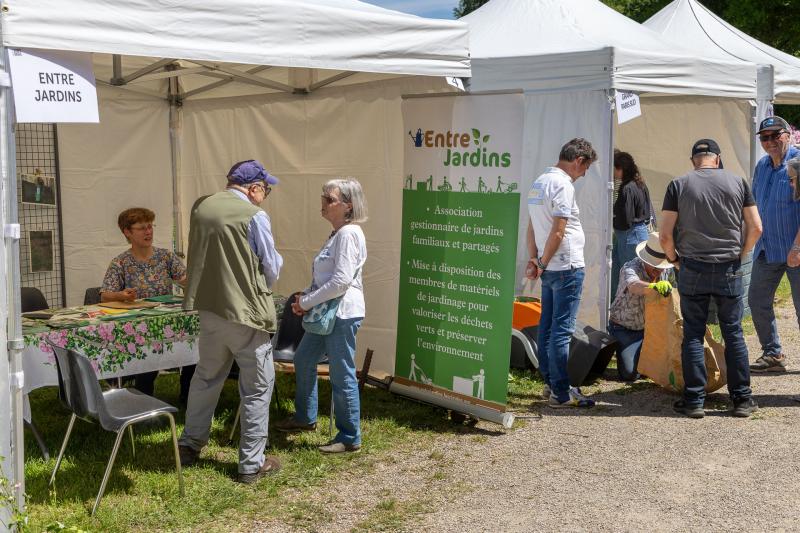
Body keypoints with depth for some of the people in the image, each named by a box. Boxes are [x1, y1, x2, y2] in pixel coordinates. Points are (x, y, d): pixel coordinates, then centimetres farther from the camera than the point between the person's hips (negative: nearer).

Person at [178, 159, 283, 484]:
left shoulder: (201, 207, 3)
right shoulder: (254, 216, -14)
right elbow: (272, 270, -6)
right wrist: (277, 260, 15)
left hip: (209, 308, 6)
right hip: (246, 313, -6)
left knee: (206, 377, 23)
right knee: (257, 388, 6)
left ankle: (190, 445, 35)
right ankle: (252, 464, 12)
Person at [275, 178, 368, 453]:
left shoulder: (349, 234, -17)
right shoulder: (336, 234, 14)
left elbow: (341, 281, -23)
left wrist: (306, 302, -15)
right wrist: (306, 297, 5)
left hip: (343, 313, -11)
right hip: (326, 312, 11)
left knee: (342, 376, -2)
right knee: (303, 360, 22)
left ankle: (350, 438, 10)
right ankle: (305, 418, 40)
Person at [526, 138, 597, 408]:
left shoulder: (539, 182, 14)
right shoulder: (563, 185, -15)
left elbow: (532, 227, 15)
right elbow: (558, 231, -18)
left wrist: (534, 259, 11)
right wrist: (543, 263, -8)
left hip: (549, 268, 9)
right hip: (567, 267, -9)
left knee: (547, 327, 13)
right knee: (562, 330, -6)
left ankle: (550, 383, 22)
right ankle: (560, 393, -2)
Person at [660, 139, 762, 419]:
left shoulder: (678, 185, -1)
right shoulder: (738, 182, 4)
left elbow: (665, 234, -5)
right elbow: (755, 228, 1)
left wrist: (673, 258, 12)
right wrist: (740, 254, 14)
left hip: (693, 269, -1)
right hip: (729, 270, 1)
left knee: (693, 335, 6)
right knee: (733, 334, 10)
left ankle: (694, 401, 9)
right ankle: (742, 399, 15)